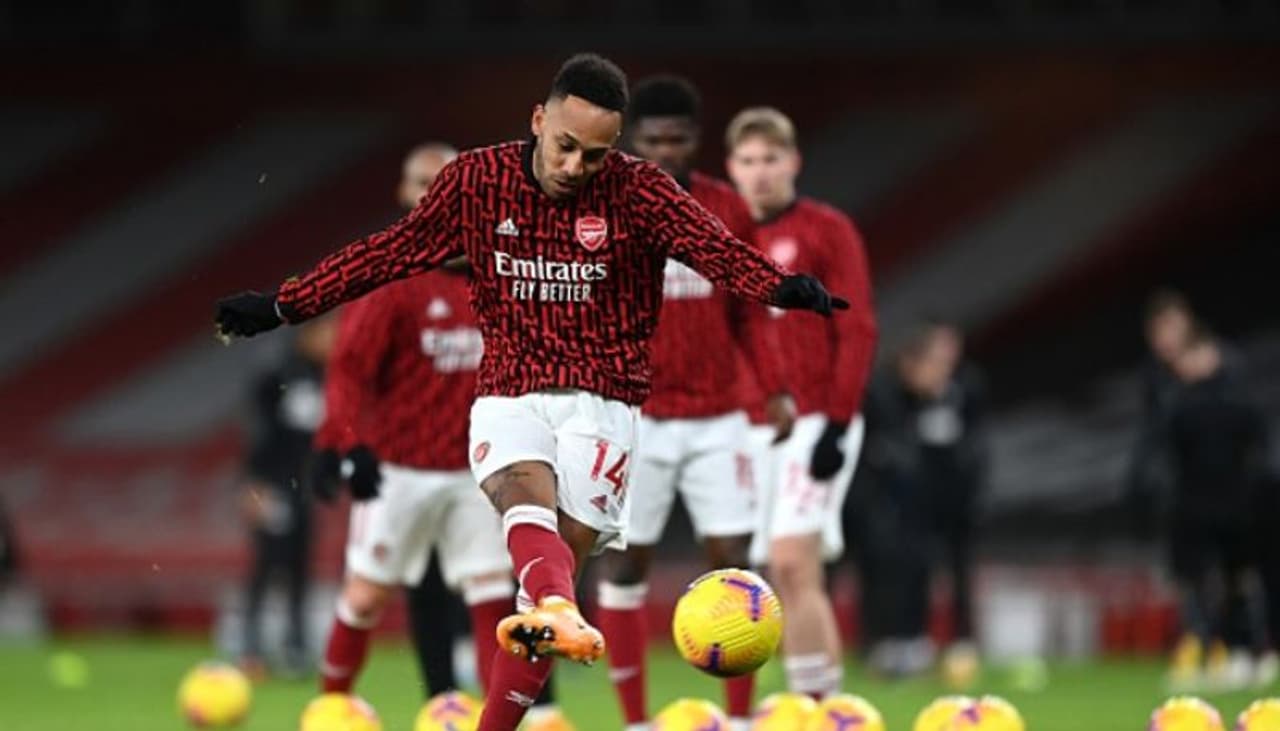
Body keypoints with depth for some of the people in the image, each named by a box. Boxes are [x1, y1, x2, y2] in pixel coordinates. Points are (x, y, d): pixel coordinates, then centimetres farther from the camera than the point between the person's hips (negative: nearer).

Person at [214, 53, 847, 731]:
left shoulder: (638, 190, -4)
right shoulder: (476, 180, 2)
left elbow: (712, 245, -20)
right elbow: (390, 252, 11)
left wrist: (783, 287, -41)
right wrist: (283, 305, 9)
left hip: (601, 402, 0)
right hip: (508, 395, 0)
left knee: (563, 547, -8)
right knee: (527, 494, -30)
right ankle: (558, 612, -62)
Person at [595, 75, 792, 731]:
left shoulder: (727, 209, 5)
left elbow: (750, 311, 11)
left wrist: (774, 388, 1)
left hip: (717, 417, 2)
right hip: (634, 417, -2)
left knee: (731, 559, -1)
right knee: (627, 561, 3)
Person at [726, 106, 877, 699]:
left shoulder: (828, 231, -1)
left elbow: (857, 332, -6)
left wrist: (837, 424, -13)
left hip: (815, 422, -5)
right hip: (755, 426, 5)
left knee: (793, 563, -16)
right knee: (787, 580, 5)